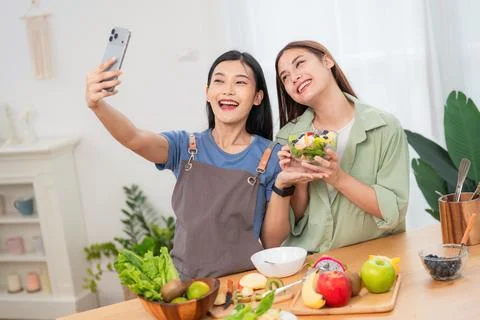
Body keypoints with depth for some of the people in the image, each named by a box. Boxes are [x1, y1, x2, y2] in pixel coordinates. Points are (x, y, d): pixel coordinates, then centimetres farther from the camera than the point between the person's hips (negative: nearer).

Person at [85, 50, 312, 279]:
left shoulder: (271, 156, 0)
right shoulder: (186, 146, 5)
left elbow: (271, 242, 2)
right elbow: (134, 139, -15)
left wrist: (281, 187, -13)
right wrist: (96, 104, -32)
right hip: (187, 280, 2)